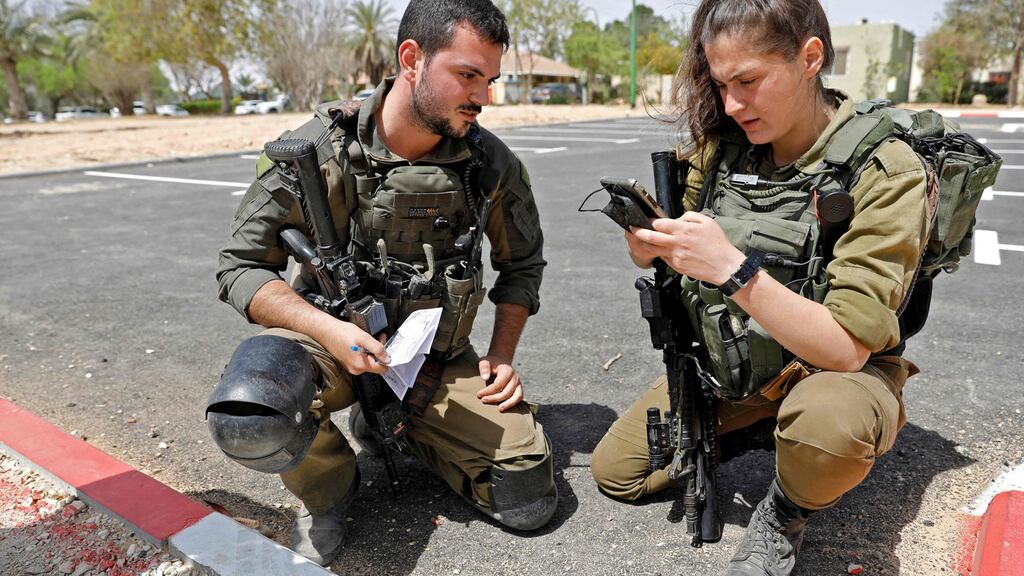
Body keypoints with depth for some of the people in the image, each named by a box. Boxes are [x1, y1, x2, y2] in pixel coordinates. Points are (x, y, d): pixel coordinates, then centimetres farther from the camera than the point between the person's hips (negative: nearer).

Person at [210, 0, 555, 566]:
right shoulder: (317, 151, -17)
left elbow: (522, 262, 8)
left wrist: (502, 355, -4)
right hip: (335, 341, -2)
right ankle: (327, 488, 2)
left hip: (438, 358, 3)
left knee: (529, 500, -7)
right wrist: (328, 329, -28)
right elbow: (241, 268, -11)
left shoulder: (491, 164, -8)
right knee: (247, 420, -36)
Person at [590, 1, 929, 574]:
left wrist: (735, 269, -40)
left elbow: (846, 348, -28)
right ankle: (765, 428, 22)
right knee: (614, 470, 7)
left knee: (830, 425, -40)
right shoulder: (721, 143, -7)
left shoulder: (886, 172, -22)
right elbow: (651, 257, 3)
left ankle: (787, 511, -3)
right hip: (727, 370, 5)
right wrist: (644, 235, -21)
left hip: (836, 372, -4)